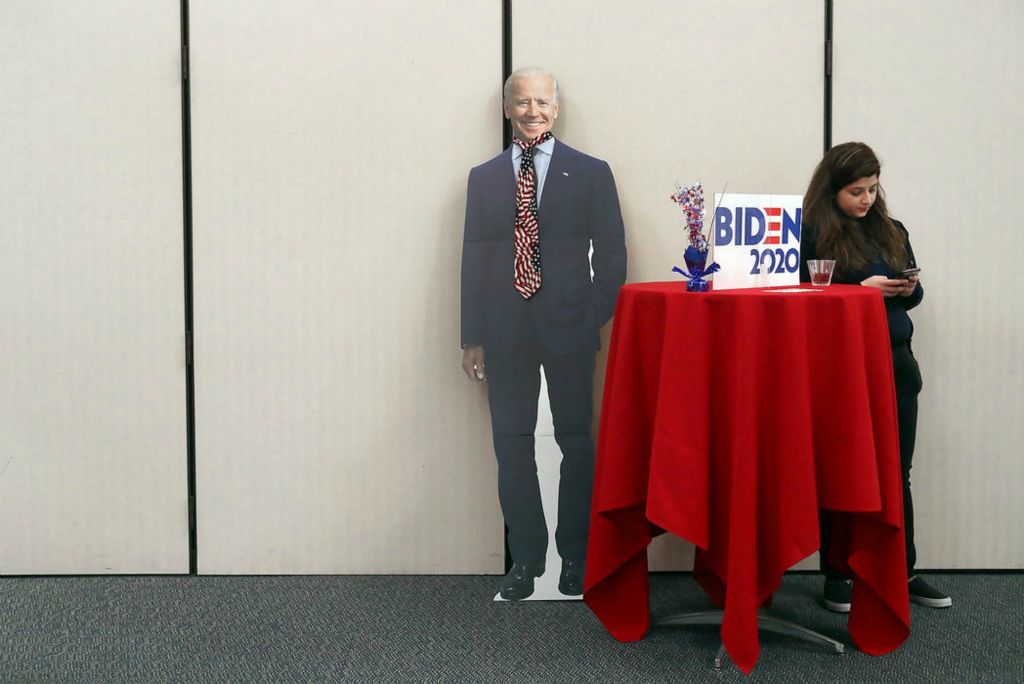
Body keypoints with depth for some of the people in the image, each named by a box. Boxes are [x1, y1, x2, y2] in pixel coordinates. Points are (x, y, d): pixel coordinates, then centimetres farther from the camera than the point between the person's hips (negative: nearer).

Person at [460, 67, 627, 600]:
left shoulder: (590, 173, 5)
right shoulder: (484, 178, 11)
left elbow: (611, 253, 4)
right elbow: (473, 259, 8)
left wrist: (595, 317, -7)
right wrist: (472, 337, 3)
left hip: (568, 329, -2)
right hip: (505, 332, 2)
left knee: (575, 442, 4)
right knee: (512, 446, 5)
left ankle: (575, 557, 17)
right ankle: (526, 560, 17)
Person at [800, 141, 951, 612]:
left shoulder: (892, 231, 11)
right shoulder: (812, 234, -6)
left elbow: (913, 297, 18)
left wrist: (909, 289, -5)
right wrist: (861, 289, -19)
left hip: (895, 362, 5)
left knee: (897, 472, 10)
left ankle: (904, 572, 22)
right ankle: (836, 576, 15)